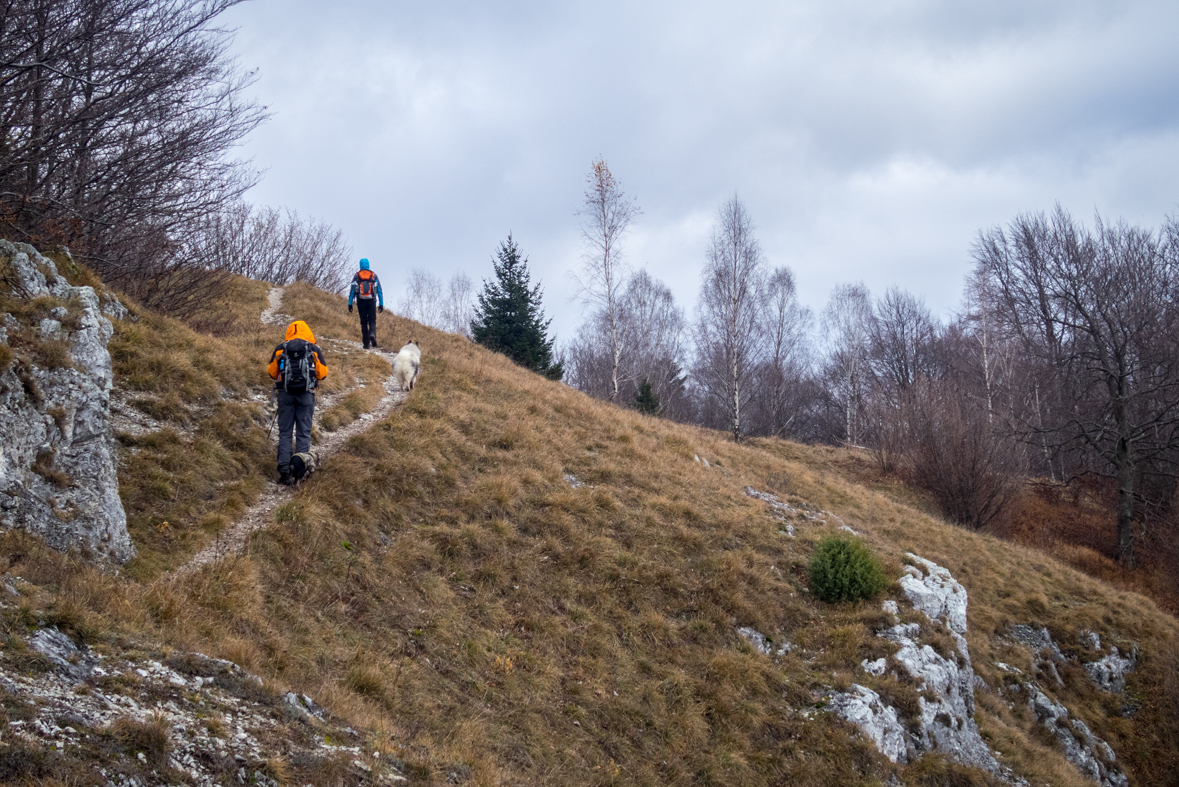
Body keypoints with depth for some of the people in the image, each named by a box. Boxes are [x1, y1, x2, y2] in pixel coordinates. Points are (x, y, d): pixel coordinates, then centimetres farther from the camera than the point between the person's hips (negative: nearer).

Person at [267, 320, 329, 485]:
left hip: (285, 394, 1)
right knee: (303, 434, 6)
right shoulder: (314, 350, 3)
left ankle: (284, 472, 1)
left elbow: (272, 373, 10)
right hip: (306, 395, -1)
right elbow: (323, 374, 6)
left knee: (284, 433, 7)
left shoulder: (280, 349, 5)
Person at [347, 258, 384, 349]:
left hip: (361, 301, 0)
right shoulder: (374, 275, 7)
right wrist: (381, 304, 9)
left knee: (363, 322, 6)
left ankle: (366, 344, 4)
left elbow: (352, 291, 2)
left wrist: (350, 304, 5)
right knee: (372, 321, 5)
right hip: (371, 301, 0)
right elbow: (379, 291, 6)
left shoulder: (356, 276, 5)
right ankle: (372, 334, -26)